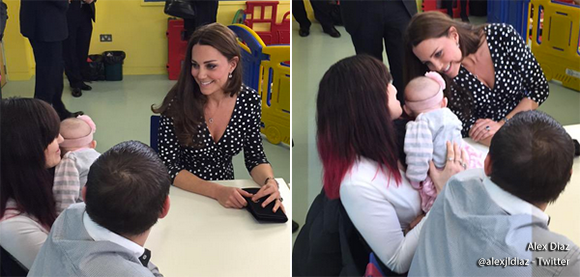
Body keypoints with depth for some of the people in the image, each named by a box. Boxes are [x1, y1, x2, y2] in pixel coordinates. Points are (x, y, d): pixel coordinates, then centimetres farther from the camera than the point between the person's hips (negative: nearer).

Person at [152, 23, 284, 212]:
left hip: (228, 196, 2)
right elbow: (168, 165, -14)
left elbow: (255, 157, 1)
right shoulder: (178, 101, -15)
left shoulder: (249, 100, -6)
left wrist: (270, 182, -19)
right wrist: (217, 191, -26)